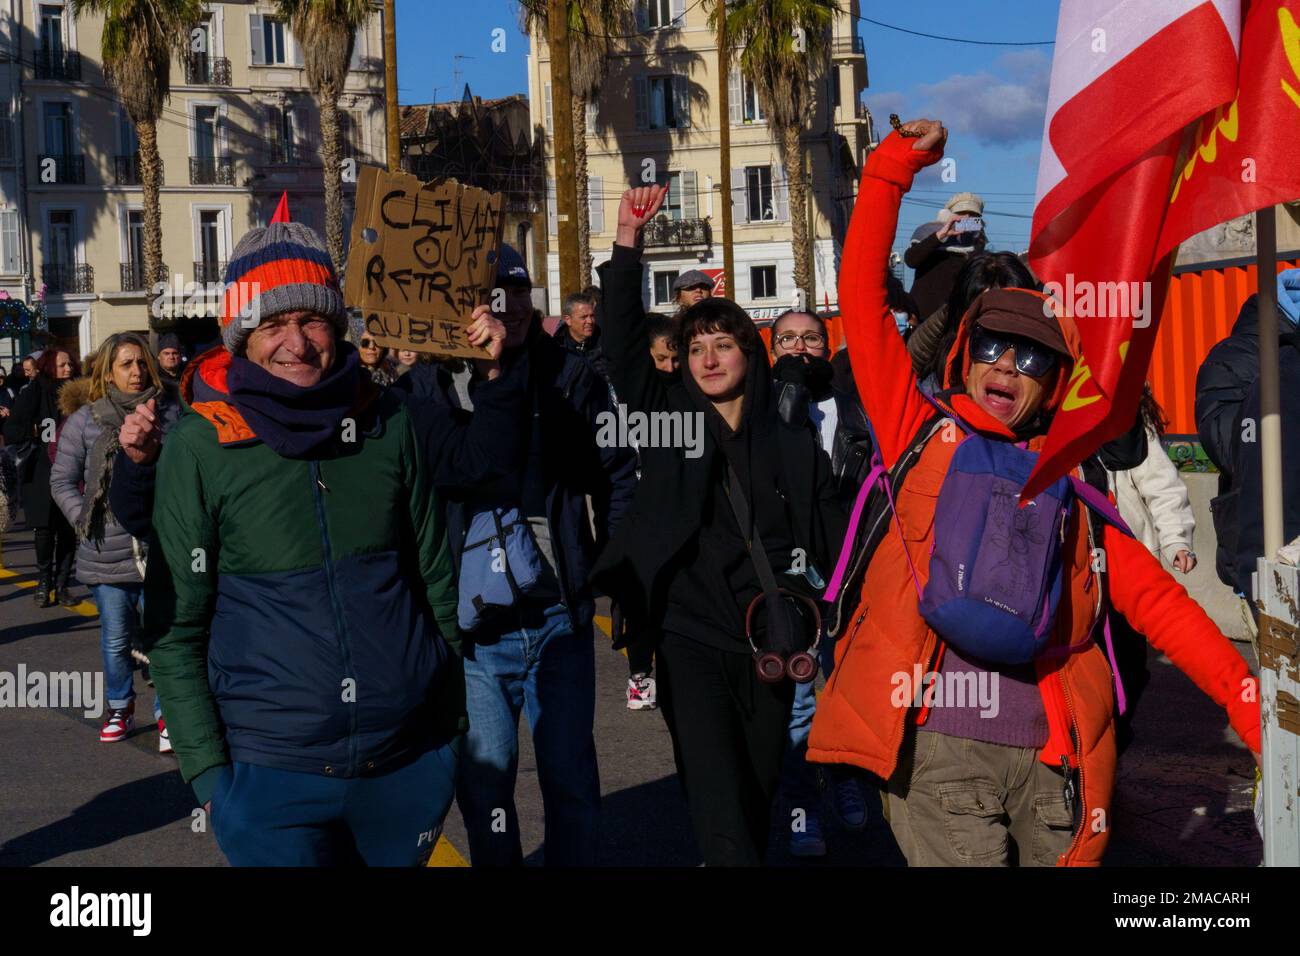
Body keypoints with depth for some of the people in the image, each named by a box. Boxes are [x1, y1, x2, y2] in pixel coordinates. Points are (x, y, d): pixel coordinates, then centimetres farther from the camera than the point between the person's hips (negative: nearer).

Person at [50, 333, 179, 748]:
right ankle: (120, 708, 32)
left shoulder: (168, 413, 2)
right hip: (108, 553, 1)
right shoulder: (84, 419, 1)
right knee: (115, 640, 12)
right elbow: (62, 481, 7)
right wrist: (85, 520, -2)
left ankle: (166, 714, 14)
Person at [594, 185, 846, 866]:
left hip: (770, 648, 2)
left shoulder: (794, 447, 8)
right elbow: (623, 343, -6)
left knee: (759, 795, 13)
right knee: (721, 819, -13)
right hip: (691, 638, -2)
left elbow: (833, 543, 7)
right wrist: (627, 242, -14)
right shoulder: (668, 417, 5)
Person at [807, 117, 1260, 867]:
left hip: (1052, 756, 3)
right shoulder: (922, 433, 12)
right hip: (938, 747, -2)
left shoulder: (1068, 486, 16)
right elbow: (863, 297, 8)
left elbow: (1157, 601, 11)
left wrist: (1252, 705, 1)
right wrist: (894, 166, 8)